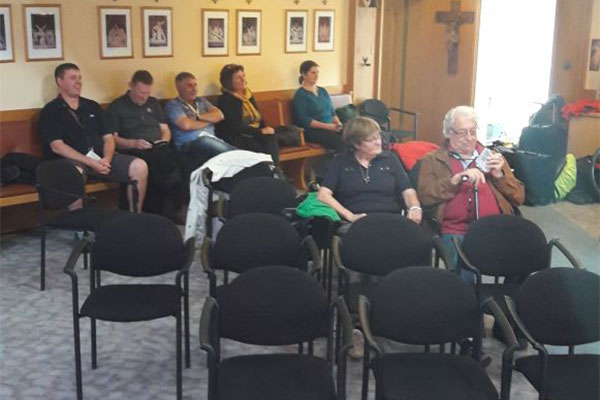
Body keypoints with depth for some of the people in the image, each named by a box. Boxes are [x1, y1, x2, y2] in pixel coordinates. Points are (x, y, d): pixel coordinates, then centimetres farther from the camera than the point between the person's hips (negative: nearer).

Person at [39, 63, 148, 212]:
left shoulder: (92, 106, 20)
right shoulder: (50, 111, 4)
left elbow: (108, 137, 15)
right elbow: (57, 146, -8)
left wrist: (107, 158, -9)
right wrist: (90, 162, -18)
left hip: (101, 157, 5)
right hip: (73, 160, -5)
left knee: (140, 166, -18)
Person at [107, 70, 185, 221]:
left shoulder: (153, 103, 24)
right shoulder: (117, 106, 9)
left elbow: (165, 130, 26)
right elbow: (113, 139, 1)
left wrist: (164, 141, 3)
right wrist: (134, 143, -15)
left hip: (159, 149, 5)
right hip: (135, 152, -5)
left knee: (180, 163, -32)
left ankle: (171, 210, -17)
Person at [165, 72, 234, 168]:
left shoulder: (201, 101, 28)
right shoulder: (172, 105, 9)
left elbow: (219, 115, 13)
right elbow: (186, 124, -8)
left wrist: (198, 117, 0)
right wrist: (208, 121, 8)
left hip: (212, 138, 5)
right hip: (190, 143, -5)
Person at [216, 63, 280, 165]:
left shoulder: (249, 96, 18)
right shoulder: (225, 100, -5)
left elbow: (259, 118, 20)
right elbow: (236, 127, -14)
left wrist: (266, 129, -3)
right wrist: (261, 131, -14)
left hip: (255, 135, 6)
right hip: (237, 139, -6)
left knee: (271, 139, -27)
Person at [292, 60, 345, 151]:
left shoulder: (322, 91, 19)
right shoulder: (300, 95, -3)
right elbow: (304, 120, -12)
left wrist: (338, 123, -3)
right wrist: (327, 126, -18)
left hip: (330, 127, 7)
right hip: (312, 130, -6)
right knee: (340, 142, -33)